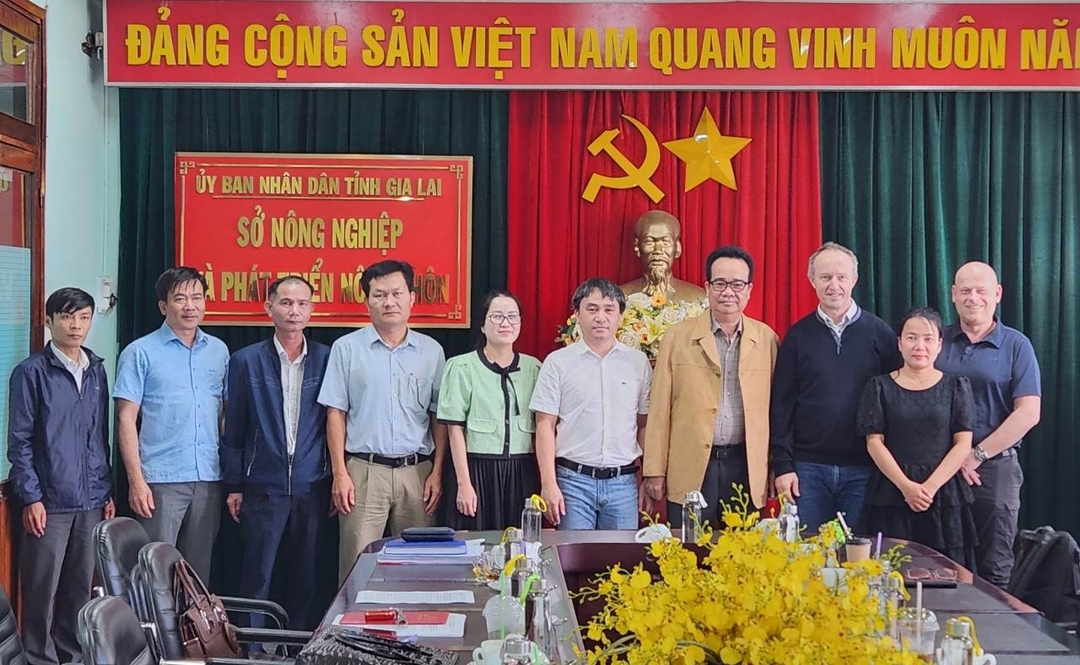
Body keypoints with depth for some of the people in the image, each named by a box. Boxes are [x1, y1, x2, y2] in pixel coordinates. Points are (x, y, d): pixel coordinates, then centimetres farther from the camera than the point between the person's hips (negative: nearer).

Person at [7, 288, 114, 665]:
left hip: (91, 500, 5)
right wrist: (30, 497, -11)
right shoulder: (32, 372, -5)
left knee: (81, 586, 10)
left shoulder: (96, 371, 10)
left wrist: (107, 491, 13)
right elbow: (19, 441, -6)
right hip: (49, 500, -4)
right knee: (42, 589, 2)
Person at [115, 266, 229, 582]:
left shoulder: (219, 351, 11)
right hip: (161, 479, -4)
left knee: (200, 568, 11)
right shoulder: (140, 353, -2)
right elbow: (126, 419, -4)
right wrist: (136, 480, -11)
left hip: (209, 478, 4)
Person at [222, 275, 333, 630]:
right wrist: (233, 486, 2)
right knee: (256, 579, 3)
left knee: (307, 581, 8)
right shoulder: (246, 361, 1)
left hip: (312, 489, 1)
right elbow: (234, 429, 4)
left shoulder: (327, 359, 3)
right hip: (263, 489, -1)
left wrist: (337, 480, 4)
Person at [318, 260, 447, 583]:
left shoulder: (431, 351, 8)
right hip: (363, 471, -2)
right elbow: (335, 413, 3)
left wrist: (437, 472, 2)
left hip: (417, 471, 2)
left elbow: (439, 418, 10)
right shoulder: (346, 348, 4)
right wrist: (340, 473, -5)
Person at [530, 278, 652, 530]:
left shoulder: (638, 362, 7)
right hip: (573, 480, -2)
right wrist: (549, 484, -7)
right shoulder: (557, 363, 2)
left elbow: (645, 426, 10)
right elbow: (545, 426, 0)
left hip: (624, 482, 2)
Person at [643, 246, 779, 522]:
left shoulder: (767, 339, 7)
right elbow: (660, 409, 1)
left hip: (747, 469, 1)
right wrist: (655, 471, -1)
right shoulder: (678, 336, 2)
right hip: (691, 470, -1)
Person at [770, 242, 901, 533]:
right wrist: (782, 465, -2)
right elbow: (782, 403, 3)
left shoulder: (880, 333, 3)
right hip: (808, 467, 0)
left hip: (863, 469, 0)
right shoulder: (798, 335, 4)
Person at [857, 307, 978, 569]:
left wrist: (930, 486, -11)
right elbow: (874, 442, 0)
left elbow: (963, 443, 1)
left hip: (945, 495, 0)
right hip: (891, 496, 0)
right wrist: (906, 486, -12)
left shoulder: (956, 386, 9)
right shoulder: (880, 387, 7)